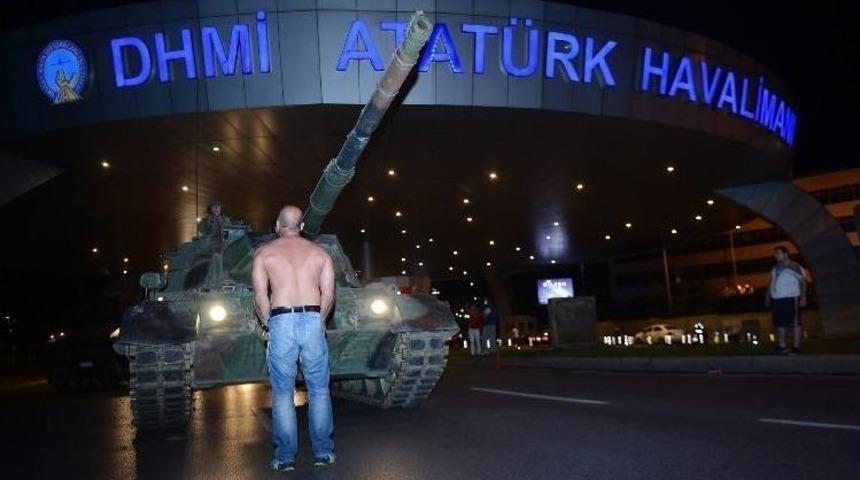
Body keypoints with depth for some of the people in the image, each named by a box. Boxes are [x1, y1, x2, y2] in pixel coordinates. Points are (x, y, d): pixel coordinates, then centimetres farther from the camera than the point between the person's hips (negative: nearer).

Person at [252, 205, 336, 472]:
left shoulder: (264, 253, 7)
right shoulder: (320, 252, 12)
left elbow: (260, 297, 0)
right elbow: (328, 295, 5)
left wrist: (267, 322, 13)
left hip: (281, 322, -1)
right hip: (313, 321, 1)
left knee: (283, 393, 7)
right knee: (319, 390, 10)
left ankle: (285, 457, 11)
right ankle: (323, 452, 14)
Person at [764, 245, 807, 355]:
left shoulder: (794, 267, -2)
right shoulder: (774, 269, 17)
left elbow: (803, 282, -7)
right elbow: (771, 284, 22)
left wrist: (803, 297, -16)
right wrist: (767, 297, 16)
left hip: (791, 298, -6)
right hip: (777, 299, 7)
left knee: (794, 323, -4)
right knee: (779, 323, 7)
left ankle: (796, 347, -3)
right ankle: (782, 346, 14)